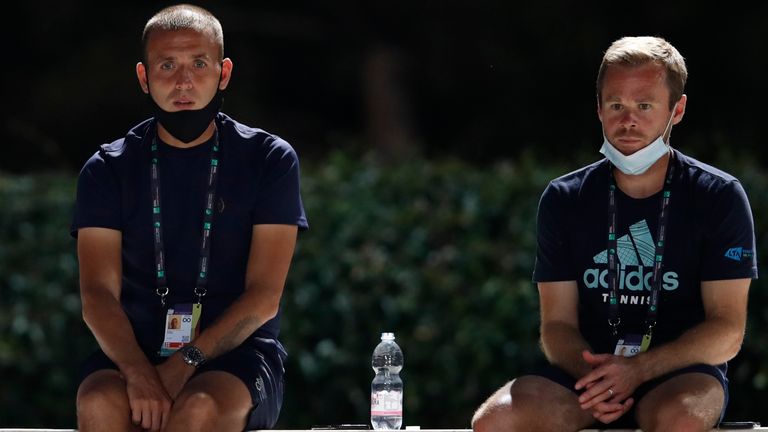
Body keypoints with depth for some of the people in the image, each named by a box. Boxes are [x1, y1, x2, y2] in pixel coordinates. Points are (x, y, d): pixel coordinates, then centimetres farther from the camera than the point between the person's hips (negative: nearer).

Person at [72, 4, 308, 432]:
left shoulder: (270, 160, 4)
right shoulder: (109, 169, 8)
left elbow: (264, 297, -4)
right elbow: (99, 293, -2)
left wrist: (186, 363, -18)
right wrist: (138, 372, -22)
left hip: (236, 353, -1)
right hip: (134, 349, 1)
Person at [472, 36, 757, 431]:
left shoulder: (719, 198, -1)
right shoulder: (564, 201, 7)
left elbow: (727, 332, -5)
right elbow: (557, 324, 6)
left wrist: (638, 370, -20)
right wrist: (592, 375, -18)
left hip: (682, 374, -3)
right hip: (586, 372, 3)